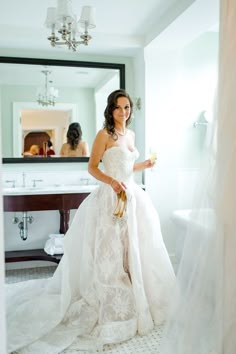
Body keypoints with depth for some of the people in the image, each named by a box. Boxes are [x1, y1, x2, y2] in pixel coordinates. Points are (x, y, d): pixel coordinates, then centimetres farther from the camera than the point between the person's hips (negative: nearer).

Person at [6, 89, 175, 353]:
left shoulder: (130, 134, 14)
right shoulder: (104, 134, -9)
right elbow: (92, 167, -10)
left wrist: (144, 165, 7)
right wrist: (112, 182, -24)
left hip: (133, 195, 8)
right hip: (112, 197, -8)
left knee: (134, 248, 15)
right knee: (111, 250, 1)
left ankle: (138, 298, 33)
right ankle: (110, 304, 17)